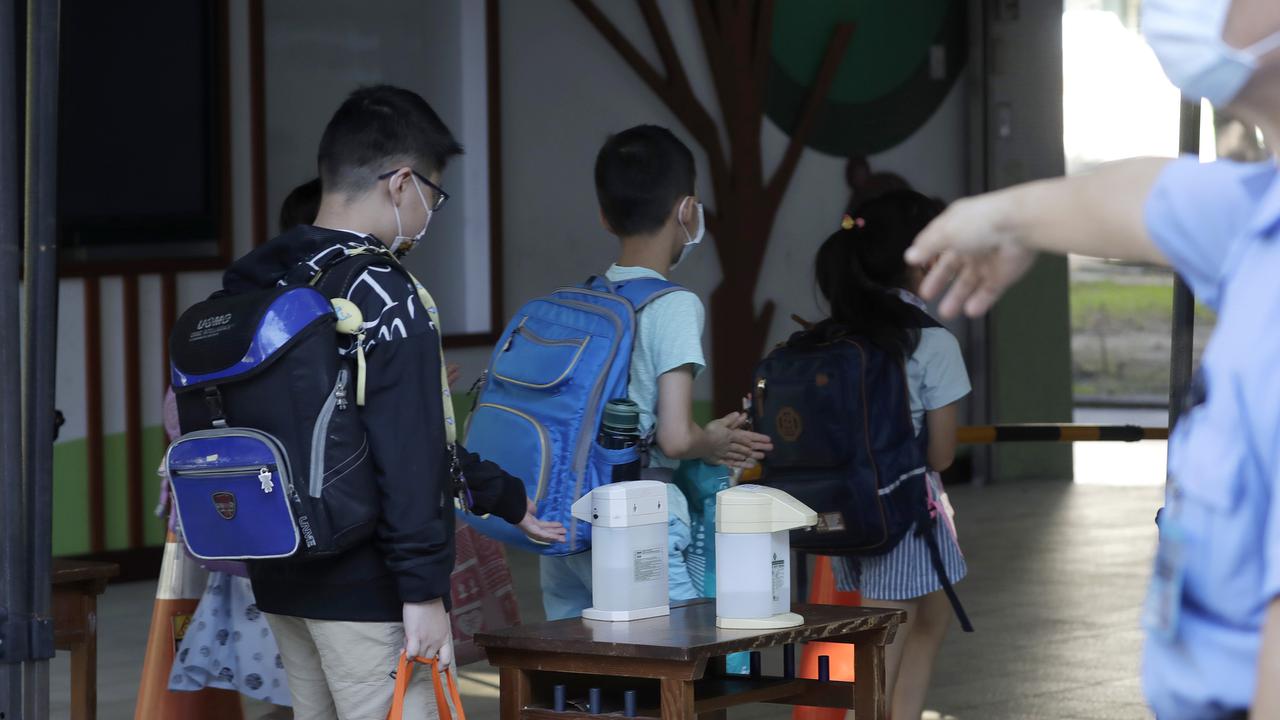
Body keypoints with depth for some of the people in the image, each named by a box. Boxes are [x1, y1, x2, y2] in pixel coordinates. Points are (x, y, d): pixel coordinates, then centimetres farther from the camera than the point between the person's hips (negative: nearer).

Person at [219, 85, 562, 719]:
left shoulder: (258, 283, 13)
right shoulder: (383, 295, -15)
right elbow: (405, 456, -21)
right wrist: (424, 590, -17)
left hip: (281, 578, 9)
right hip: (365, 592, -9)